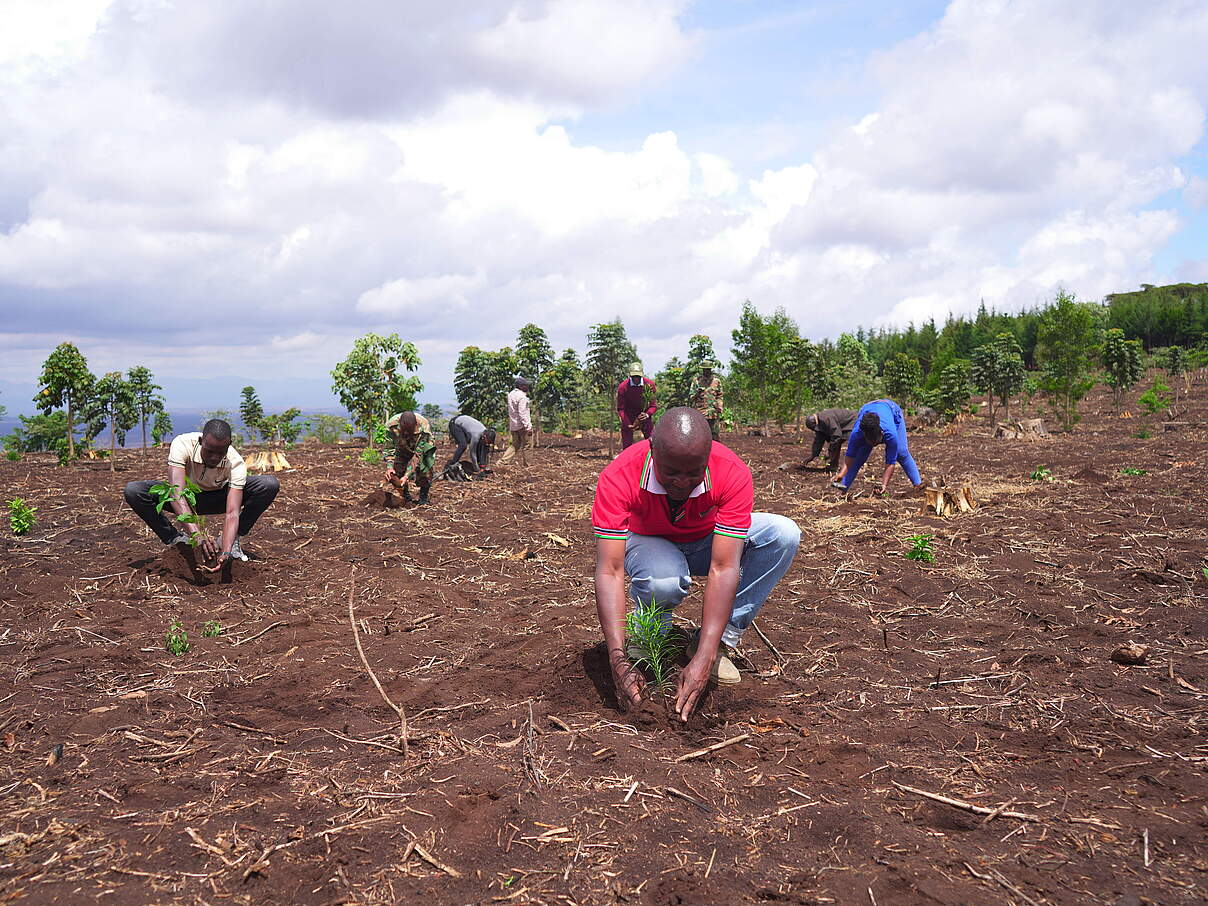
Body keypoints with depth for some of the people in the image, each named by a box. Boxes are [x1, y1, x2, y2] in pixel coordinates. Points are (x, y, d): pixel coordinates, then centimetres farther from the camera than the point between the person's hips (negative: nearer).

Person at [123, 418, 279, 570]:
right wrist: (196, 533, -57)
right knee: (133, 491, -29)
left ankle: (231, 540, -9)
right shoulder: (182, 444, -33)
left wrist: (225, 552, -52)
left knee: (270, 484, -24)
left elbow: (232, 513, -35)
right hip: (185, 497, 0)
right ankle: (176, 539, -10)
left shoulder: (235, 463, -30)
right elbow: (176, 494, -43)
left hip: (216, 498, 0)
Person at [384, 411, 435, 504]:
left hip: (422, 445, -2)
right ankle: (406, 497, 11)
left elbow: (418, 454, -40)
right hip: (402, 447, 3)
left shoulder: (423, 428, -42)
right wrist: (389, 467, -43)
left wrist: (407, 475, -46)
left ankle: (423, 497, -1)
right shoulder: (392, 425, -35)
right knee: (397, 472, -11)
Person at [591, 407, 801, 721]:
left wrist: (704, 659, -43)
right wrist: (618, 659, -46)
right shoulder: (618, 478, -34)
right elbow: (609, 571, -36)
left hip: (705, 542, 3)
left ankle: (720, 642, -14)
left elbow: (723, 569, -36)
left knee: (783, 534, -24)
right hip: (649, 544, -2)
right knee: (663, 582, -39)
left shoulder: (733, 474, -32)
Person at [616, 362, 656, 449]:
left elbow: (653, 405, -9)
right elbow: (620, 409, -13)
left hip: (645, 414, 1)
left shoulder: (649, 384, -15)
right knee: (627, 445, -2)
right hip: (628, 415, -1)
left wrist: (647, 414, -31)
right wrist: (628, 424, -24)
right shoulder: (622, 387, -18)